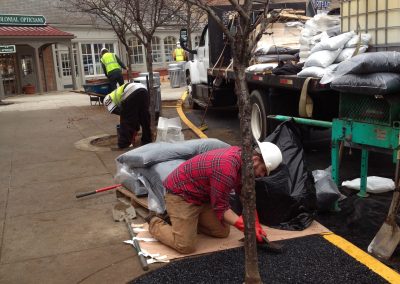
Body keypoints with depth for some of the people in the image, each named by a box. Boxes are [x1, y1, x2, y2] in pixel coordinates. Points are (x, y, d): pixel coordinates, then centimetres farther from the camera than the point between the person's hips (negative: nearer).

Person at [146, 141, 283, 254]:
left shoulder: (240, 154, -5)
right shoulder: (226, 170, -33)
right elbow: (221, 208, -21)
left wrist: (256, 225, 3)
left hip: (201, 195, 9)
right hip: (180, 193, -9)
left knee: (223, 232, 8)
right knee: (186, 247, -15)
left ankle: (188, 219, 19)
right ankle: (155, 223, 8)